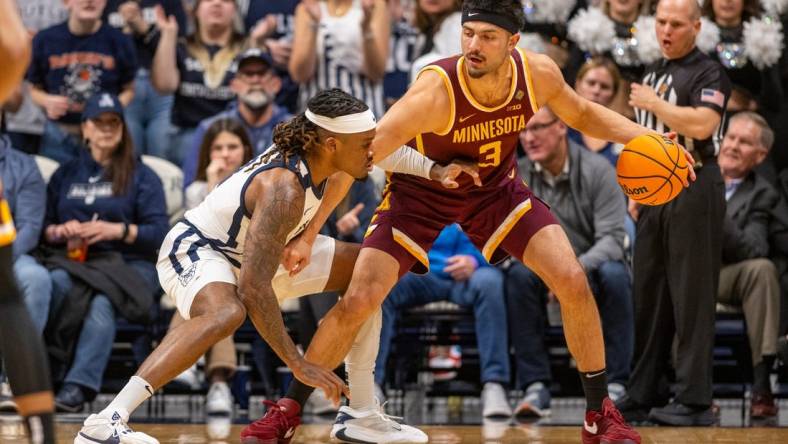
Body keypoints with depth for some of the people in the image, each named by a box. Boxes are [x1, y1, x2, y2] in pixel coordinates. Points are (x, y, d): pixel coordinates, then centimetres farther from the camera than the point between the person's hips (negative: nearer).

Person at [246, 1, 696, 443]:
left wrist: (644, 137, -14)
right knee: (357, 302, -13)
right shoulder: (435, 93, -36)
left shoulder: (538, 74, -23)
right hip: (421, 194, -3)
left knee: (573, 282, -10)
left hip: (497, 190, 3)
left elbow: (581, 113, 2)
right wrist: (308, 236, -30)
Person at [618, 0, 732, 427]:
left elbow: (701, 124, -24)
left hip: (693, 189, -8)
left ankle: (694, 400, -6)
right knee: (648, 294, 10)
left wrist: (653, 102, -14)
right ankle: (644, 394, 17)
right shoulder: (652, 72, 17)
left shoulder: (708, 73, -8)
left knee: (691, 296, -7)